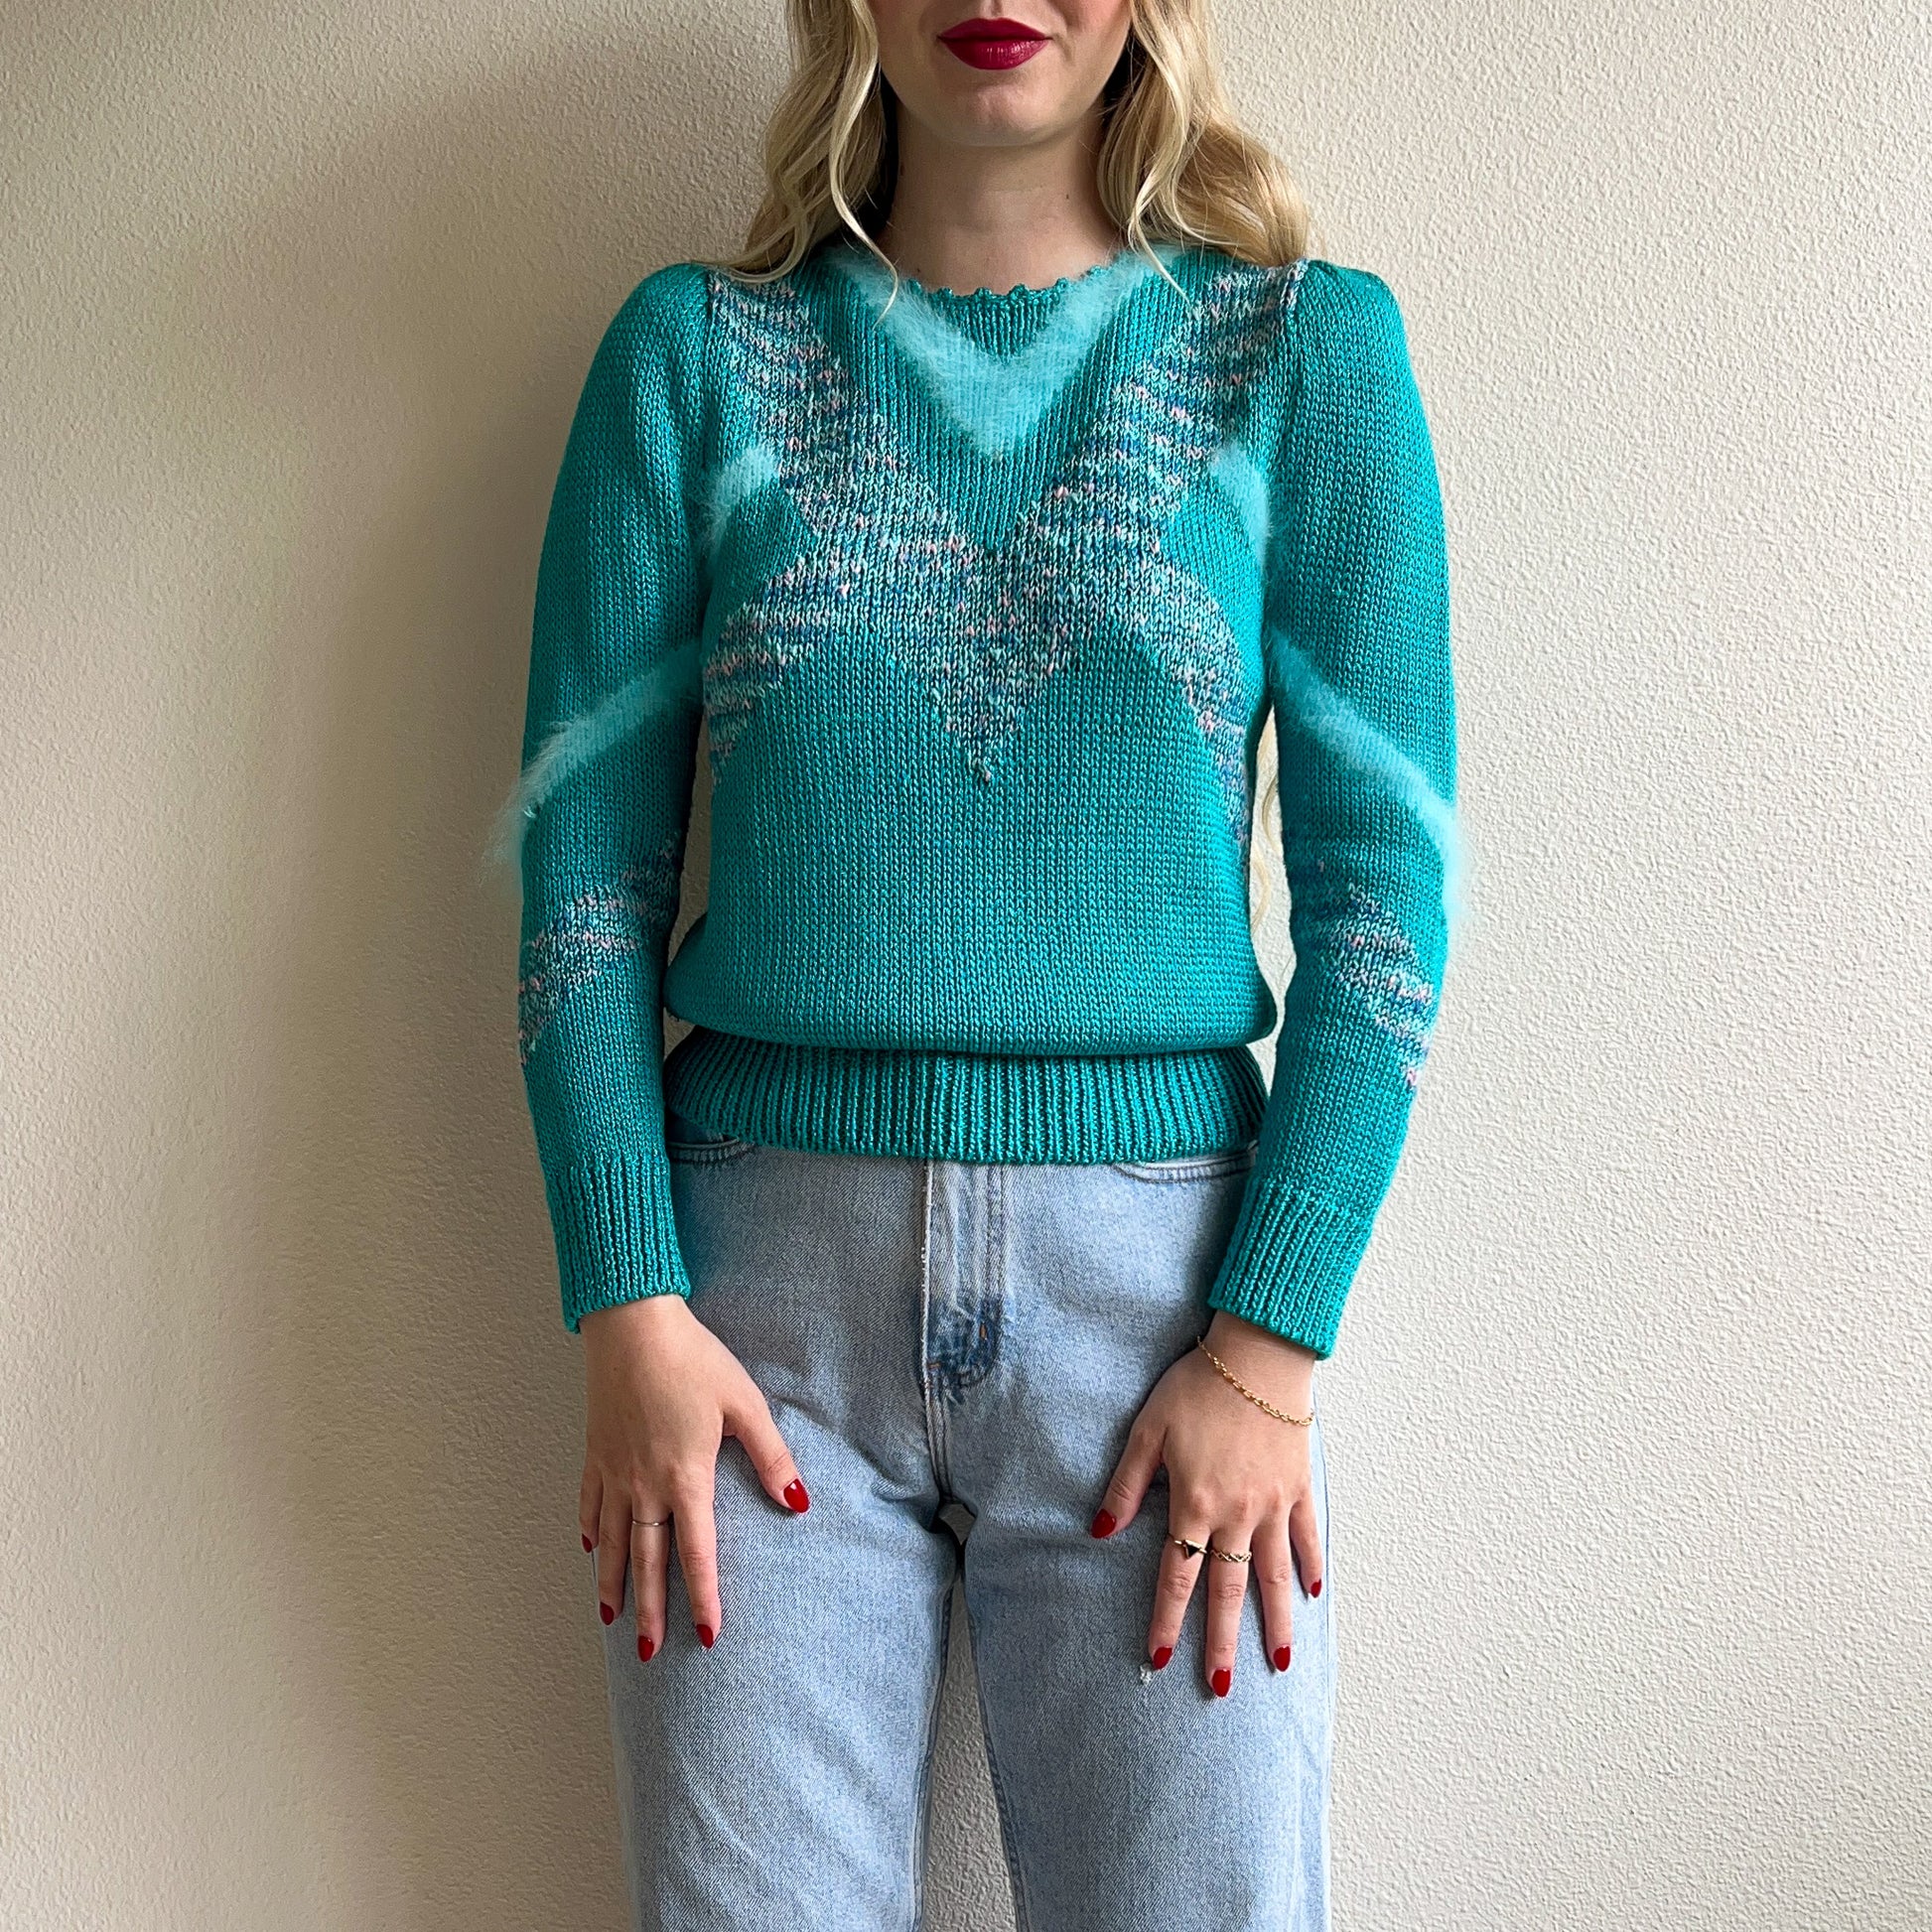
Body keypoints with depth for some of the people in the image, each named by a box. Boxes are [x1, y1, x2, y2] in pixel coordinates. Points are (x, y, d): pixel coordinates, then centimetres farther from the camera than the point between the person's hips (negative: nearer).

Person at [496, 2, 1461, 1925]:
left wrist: (1272, 1342, -7)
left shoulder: (1308, 346, 4)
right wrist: (629, 1305, -5)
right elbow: (583, 865, 3)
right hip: (765, 1267, 1)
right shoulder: (694, 352, 6)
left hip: (1161, 1267, 0)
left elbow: (1381, 879, 0)